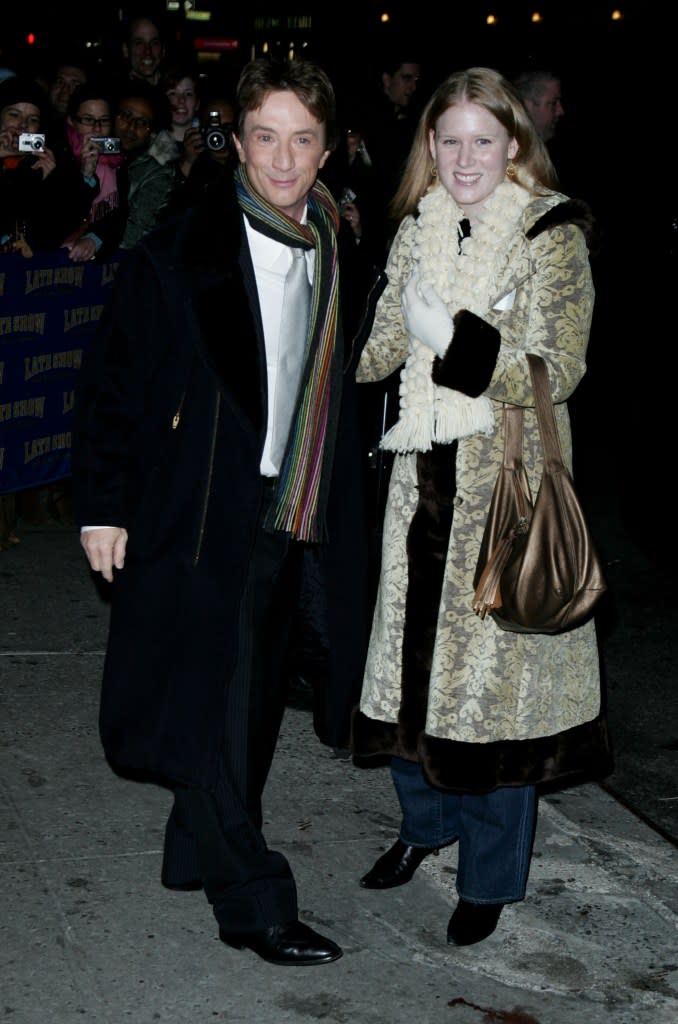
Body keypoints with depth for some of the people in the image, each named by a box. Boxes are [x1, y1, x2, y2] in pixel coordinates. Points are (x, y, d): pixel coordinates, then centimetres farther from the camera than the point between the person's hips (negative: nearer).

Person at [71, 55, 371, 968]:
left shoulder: (335, 254, 6)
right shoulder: (179, 253, -10)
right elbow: (110, 380, -6)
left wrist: (325, 504, 8)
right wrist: (103, 506, -8)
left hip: (287, 510, 5)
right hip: (198, 509, -5)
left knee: (250, 699, 15)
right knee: (216, 704, -2)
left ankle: (203, 851, 34)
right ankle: (255, 904, 8)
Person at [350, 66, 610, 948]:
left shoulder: (552, 237, -9)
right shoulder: (417, 229, 7)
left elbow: (558, 372, -16)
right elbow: (383, 346, 14)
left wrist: (454, 335, -24)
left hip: (508, 479, -5)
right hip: (426, 474, 5)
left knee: (497, 664, 0)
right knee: (416, 650, 12)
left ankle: (490, 877, 18)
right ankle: (426, 821, 37)